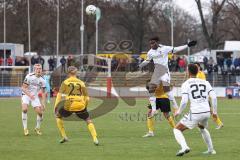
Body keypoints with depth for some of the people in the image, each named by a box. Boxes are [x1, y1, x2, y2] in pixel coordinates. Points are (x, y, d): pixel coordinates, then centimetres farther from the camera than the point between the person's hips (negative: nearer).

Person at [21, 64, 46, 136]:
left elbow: (43, 92, 3)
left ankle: (37, 128, 19)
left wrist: (43, 103, -5)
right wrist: (29, 94, -30)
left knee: (40, 112, -7)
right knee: (24, 109, -28)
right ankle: (25, 128, -16)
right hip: (26, 95, -4)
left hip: (35, 96, 4)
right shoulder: (29, 76, -17)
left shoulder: (42, 80, -3)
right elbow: (23, 88, -15)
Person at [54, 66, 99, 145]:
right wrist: (84, 106, 25)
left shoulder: (65, 82, 7)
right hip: (80, 106, 1)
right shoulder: (81, 83, 12)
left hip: (69, 106, -1)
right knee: (88, 120, 22)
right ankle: (95, 139, 7)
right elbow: (87, 98, 9)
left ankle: (64, 136, 21)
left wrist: (55, 107, -2)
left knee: (58, 116, 27)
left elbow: (59, 95, -2)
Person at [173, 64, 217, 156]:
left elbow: (184, 101, -10)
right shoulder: (205, 83, 11)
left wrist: (178, 112, 6)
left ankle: (184, 147, -18)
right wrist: (214, 111, 13)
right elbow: (214, 97, 2)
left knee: (177, 129, 8)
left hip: (195, 113, -5)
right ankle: (211, 150, 35)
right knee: (202, 128, 38)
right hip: (207, 112, 5)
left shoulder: (186, 84, -2)